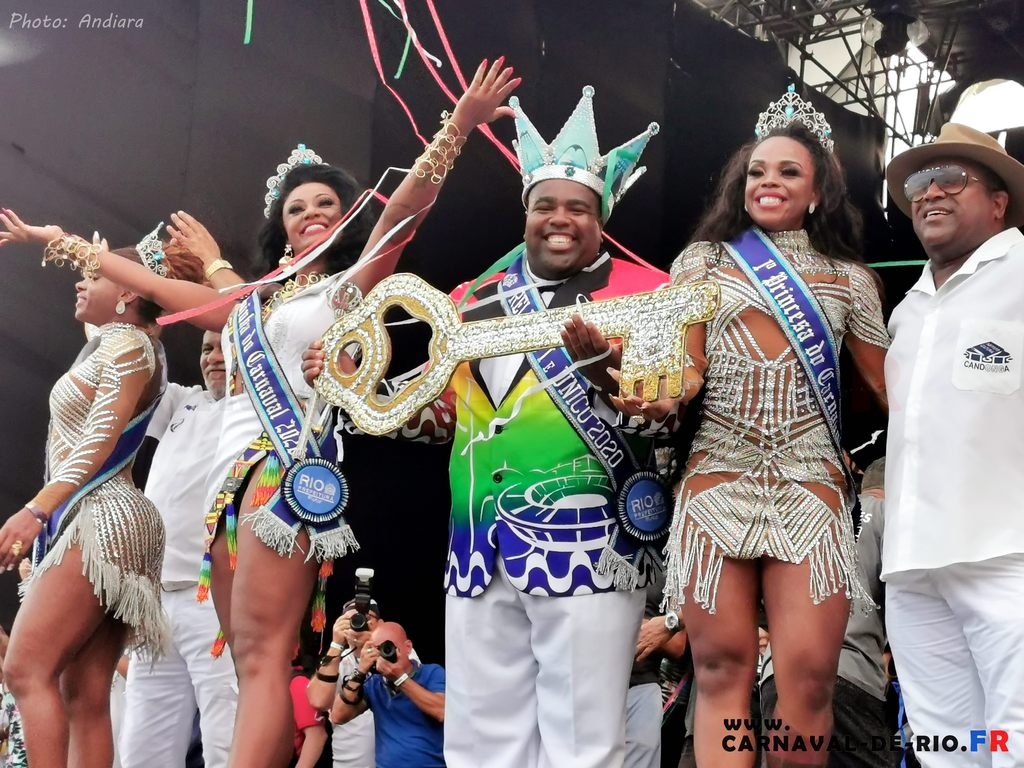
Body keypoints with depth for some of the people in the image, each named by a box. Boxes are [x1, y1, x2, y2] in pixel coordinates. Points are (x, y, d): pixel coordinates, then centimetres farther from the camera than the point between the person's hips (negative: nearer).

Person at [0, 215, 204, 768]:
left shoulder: (127, 343, -5)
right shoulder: (118, 340, 21)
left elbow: (100, 439, -17)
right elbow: (89, 255, 41)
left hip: (100, 519, -9)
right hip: (99, 523, 9)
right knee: (85, 698, 0)